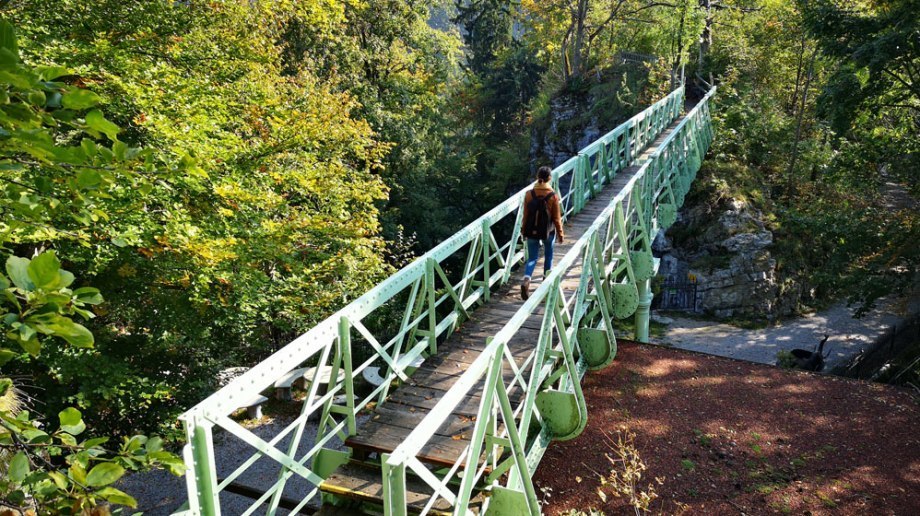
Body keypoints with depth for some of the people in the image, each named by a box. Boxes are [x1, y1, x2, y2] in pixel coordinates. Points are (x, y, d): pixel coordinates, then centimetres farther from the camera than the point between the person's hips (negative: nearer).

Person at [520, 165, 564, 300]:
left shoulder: (529, 194, -9)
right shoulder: (553, 196, -15)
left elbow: (525, 214, -1)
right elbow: (556, 218, -9)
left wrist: (524, 230, 12)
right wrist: (560, 233, 3)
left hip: (532, 231, 1)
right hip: (548, 231, -1)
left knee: (532, 258, 8)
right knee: (548, 254, 23)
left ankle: (526, 280, -16)